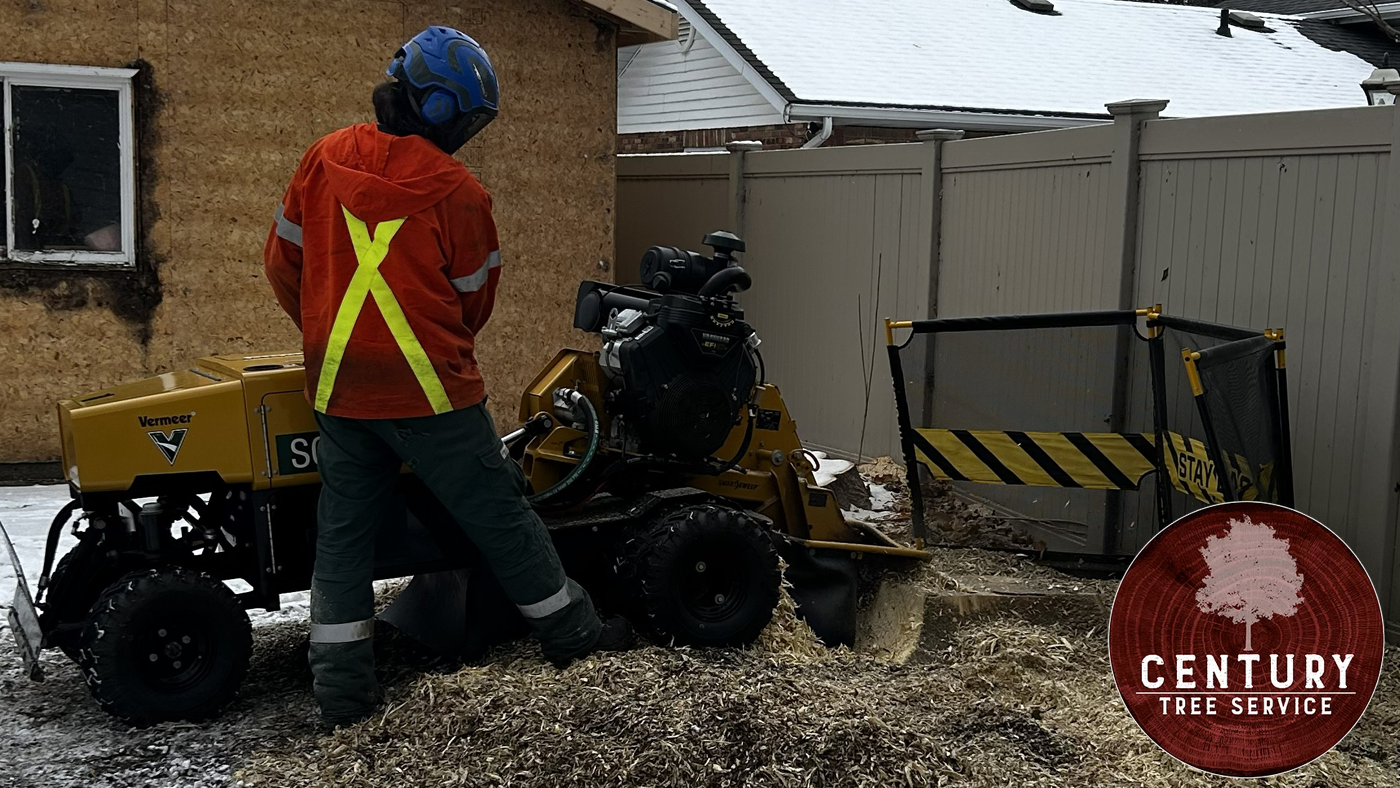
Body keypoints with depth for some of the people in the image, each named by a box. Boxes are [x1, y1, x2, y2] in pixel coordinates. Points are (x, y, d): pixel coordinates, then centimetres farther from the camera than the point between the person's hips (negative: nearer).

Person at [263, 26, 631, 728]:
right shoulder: (457, 193, -12)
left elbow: (283, 261, 9)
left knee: (344, 530, 12)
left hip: (337, 387, 5)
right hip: (427, 390, -5)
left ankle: (341, 688, 14)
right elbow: (473, 300, 0)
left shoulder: (324, 161, 2)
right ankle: (572, 635, 22)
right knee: (498, 512, 9)